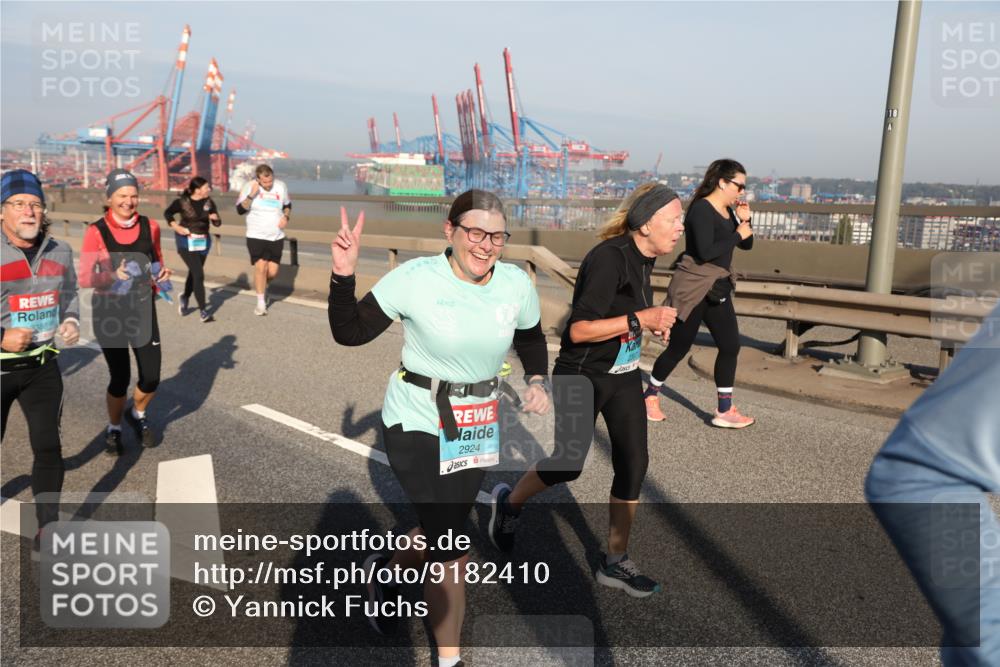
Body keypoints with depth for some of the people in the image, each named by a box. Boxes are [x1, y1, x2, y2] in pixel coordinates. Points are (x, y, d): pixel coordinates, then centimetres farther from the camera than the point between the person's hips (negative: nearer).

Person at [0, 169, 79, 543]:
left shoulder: (59, 253, 1)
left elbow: (69, 295, 17)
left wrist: (71, 322, -2)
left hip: (42, 366, 3)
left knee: (48, 446, 3)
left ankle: (48, 529, 15)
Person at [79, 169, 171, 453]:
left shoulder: (150, 226, 0)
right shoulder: (96, 232, -11)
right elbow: (84, 279, -10)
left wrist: (162, 273, -5)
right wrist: (113, 277, -28)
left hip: (143, 310, 3)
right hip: (109, 312, -3)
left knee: (151, 378, 0)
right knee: (120, 378, 0)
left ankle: (137, 415, 33)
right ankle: (114, 429, 28)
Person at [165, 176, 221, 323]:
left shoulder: (209, 202, 0)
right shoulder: (182, 202, -10)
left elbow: (217, 223, 5)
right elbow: (167, 213, 6)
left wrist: (215, 218, -17)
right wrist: (176, 227, -9)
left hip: (203, 241, 5)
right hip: (186, 241, -5)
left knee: (194, 273, 19)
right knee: (199, 274, -13)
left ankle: (185, 298, 46)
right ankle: (202, 310, -10)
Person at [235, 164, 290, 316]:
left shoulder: (281, 186, -1)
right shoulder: (249, 187, -9)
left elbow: (288, 205, 15)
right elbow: (240, 210, -12)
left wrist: (286, 217, -4)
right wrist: (251, 195, -24)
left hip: (277, 237, 3)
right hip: (256, 236, -3)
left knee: (272, 271, 2)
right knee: (261, 267, -13)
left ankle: (263, 287, 37)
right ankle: (261, 303, 1)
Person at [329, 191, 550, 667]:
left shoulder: (517, 284, -6)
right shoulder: (415, 278, -17)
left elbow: (531, 339, 13)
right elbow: (350, 333, -12)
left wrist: (538, 380, -5)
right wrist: (344, 275, -27)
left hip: (476, 427, 5)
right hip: (416, 424, -5)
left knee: (445, 533, 19)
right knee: (452, 548, -4)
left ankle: (386, 571, 54)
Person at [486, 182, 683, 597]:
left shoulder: (643, 258, 2)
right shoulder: (609, 259, -25)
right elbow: (579, 330, -28)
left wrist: (653, 321, 3)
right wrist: (640, 319, -29)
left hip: (624, 376, 8)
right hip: (582, 377, -8)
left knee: (634, 464, 4)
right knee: (568, 465, 4)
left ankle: (615, 562, 19)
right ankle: (509, 502, 35)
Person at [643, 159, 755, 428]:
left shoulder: (727, 211, 8)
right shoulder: (701, 209, -18)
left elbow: (746, 245, 16)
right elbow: (705, 252, -29)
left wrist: (745, 221, -2)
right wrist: (738, 234, -18)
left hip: (718, 289, 9)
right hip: (693, 289, -9)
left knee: (730, 345, 5)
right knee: (679, 347, 3)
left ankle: (725, 411, 14)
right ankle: (650, 396, 23)